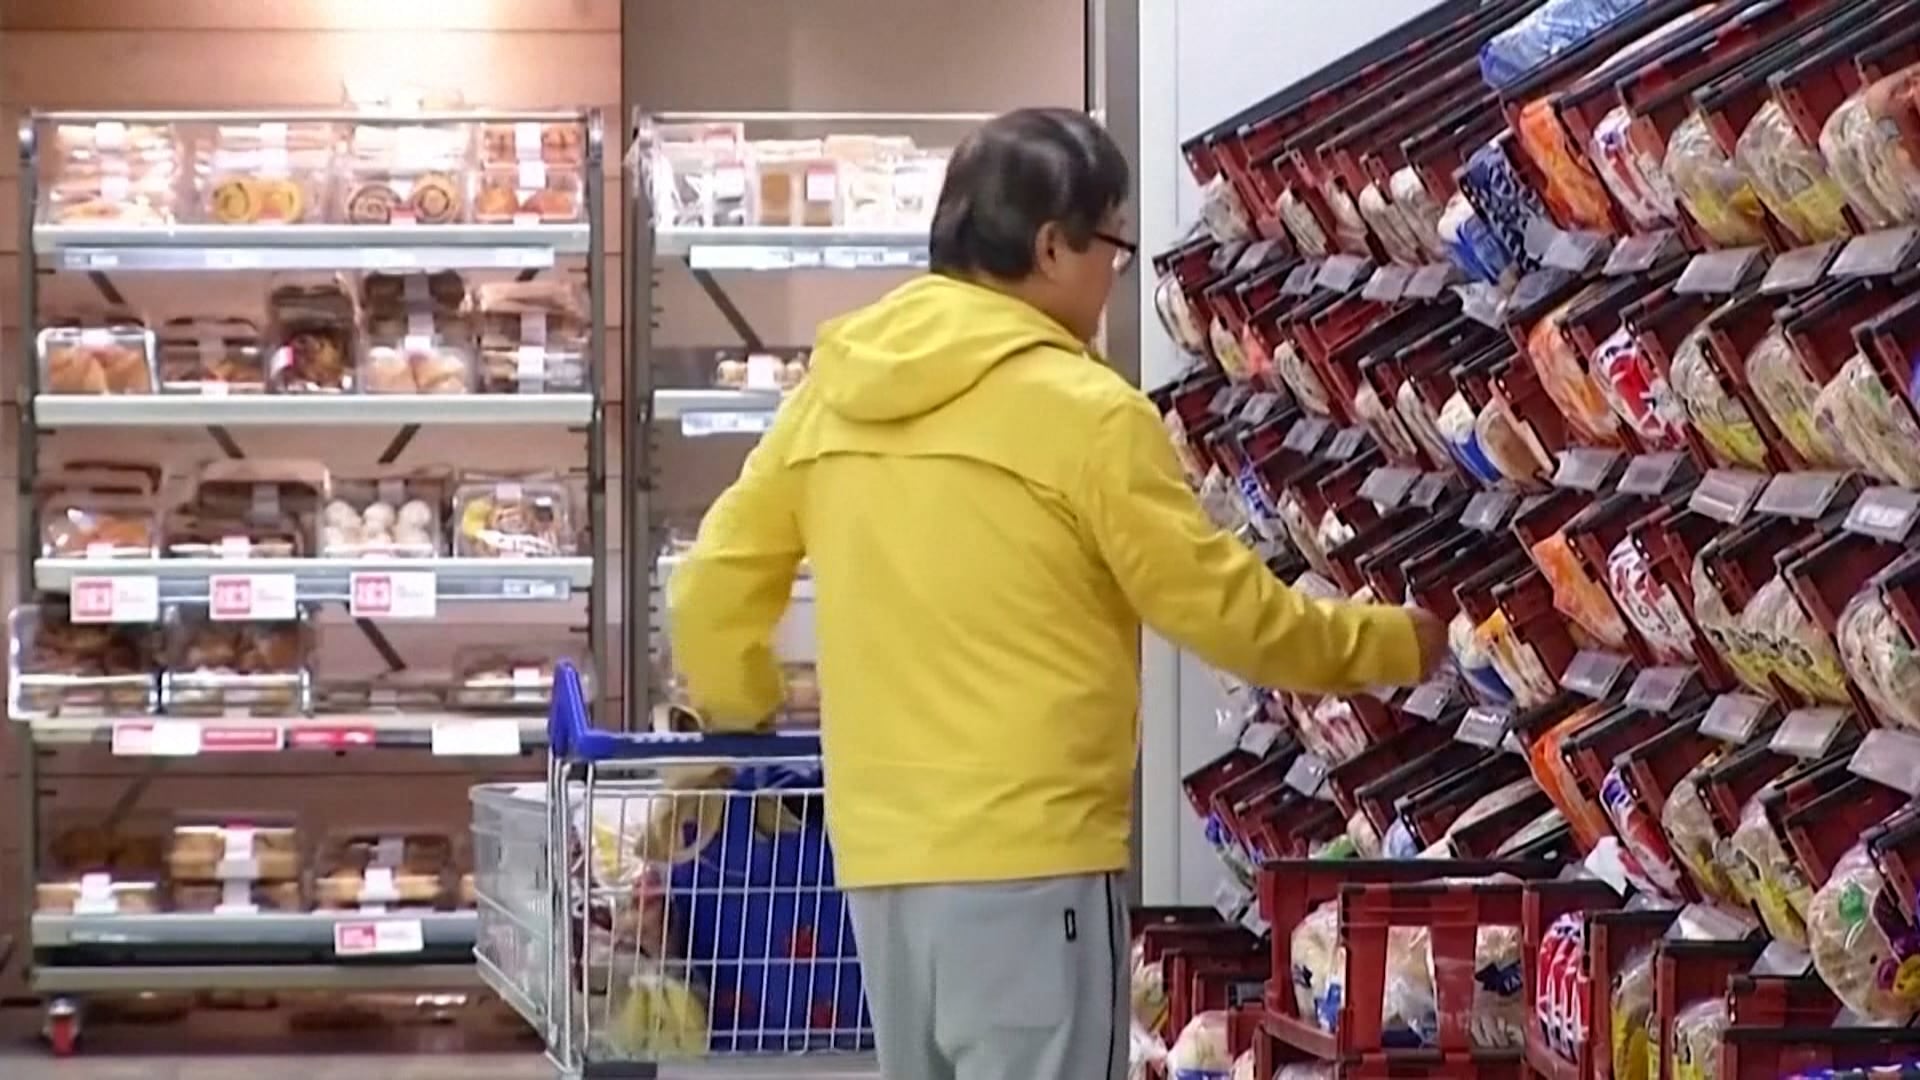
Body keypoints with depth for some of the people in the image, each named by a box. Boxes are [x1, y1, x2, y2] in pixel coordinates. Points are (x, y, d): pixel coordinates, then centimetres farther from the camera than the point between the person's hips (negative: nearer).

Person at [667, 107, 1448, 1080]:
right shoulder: (1082, 411, -10)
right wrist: (1391, 644, 11)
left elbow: (710, 590, 13)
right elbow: (1226, 608, -4)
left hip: (880, 853, 7)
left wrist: (739, 716, 31)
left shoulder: (834, 393, 8)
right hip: (1028, 857, -7)